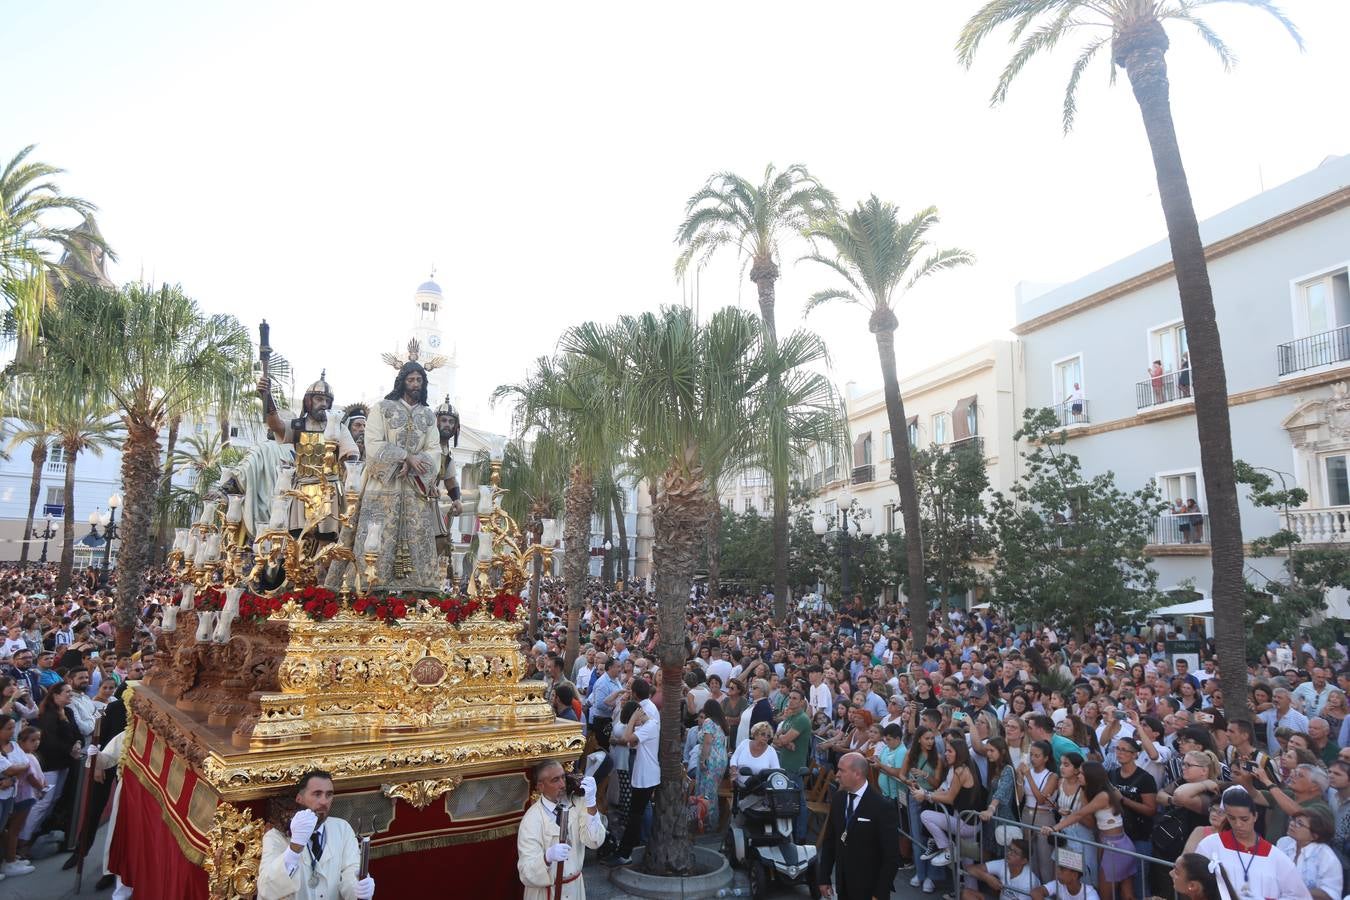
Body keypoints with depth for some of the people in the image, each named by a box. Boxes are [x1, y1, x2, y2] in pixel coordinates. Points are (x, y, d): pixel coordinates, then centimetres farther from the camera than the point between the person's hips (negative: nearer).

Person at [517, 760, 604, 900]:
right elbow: (526, 871, -22)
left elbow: (595, 842, -20)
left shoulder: (577, 803, -8)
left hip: (576, 887, 4)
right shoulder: (532, 819, -19)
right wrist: (548, 857, -42)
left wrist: (590, 802, -32)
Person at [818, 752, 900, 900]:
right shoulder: (838, 799, -1)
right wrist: (824, 877, 4)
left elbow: (892, 856, -15)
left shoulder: (881, 807, -19)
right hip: (843, 884, 5)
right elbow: (829, 840, 6)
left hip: (869, 887, -5)